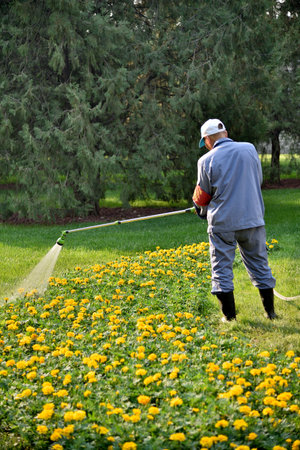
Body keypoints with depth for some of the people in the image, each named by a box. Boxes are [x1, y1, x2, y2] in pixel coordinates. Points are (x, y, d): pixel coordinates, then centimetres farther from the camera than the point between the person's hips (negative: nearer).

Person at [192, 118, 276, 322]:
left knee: (222, 268, 7)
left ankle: (229, 315, 7)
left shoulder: (207, 160, -8)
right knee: (259, 264, 14)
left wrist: (201, 209, 23)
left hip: (222, 223, -3)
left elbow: (202, 196, 2)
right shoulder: (250, 149, 1)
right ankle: (270, 311, 19)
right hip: (252, 219, 3)